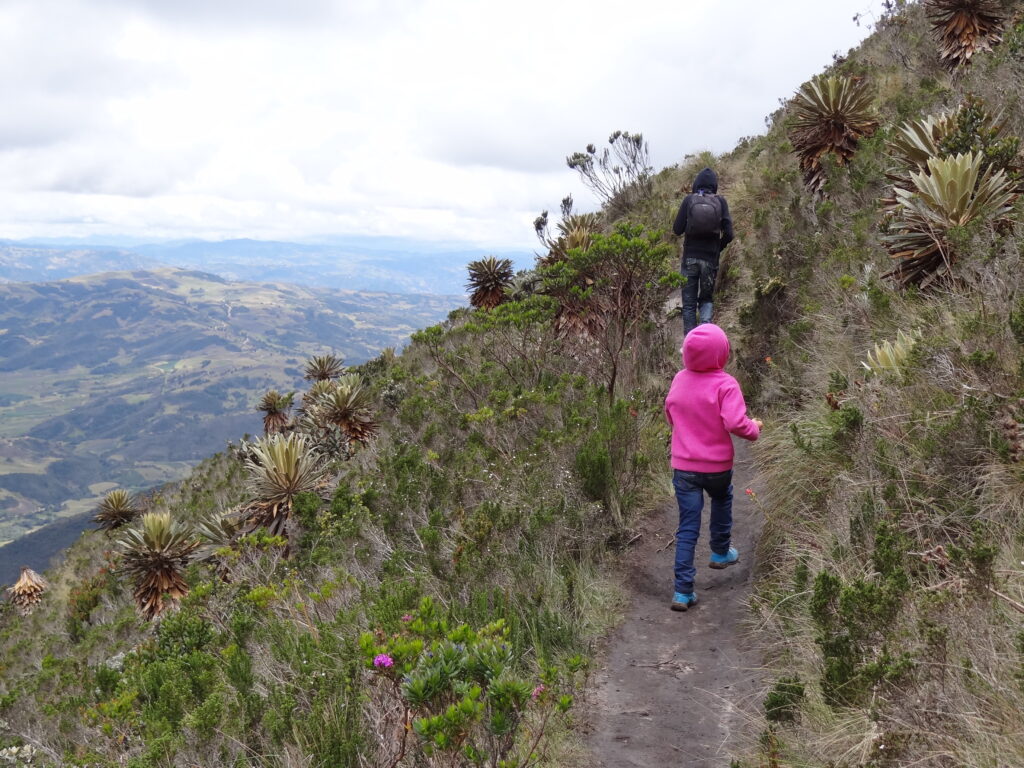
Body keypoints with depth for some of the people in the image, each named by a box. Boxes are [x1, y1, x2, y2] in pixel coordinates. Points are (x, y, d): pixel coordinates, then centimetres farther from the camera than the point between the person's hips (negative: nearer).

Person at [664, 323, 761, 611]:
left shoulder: (679, 380, -1)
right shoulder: (725, 384, -17)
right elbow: (735, 423, -27)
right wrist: (754, 428, -6)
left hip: (683, 466, 2)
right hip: (717, 467, -2)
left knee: (687, 528, 5)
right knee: (722, 504, 30)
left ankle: (683, 591, 1)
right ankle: (721, 553, 50)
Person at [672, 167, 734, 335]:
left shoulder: (689, 199, -3)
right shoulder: (720, 201, -1)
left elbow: (677, 229, -5)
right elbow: (728, 233, -4)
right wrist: (718, 248, 13)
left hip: (690, 257, -1)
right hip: (710, 259, 1)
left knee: (689, 302, 7)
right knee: (706, 298, 18)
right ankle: (706, 323, -8)